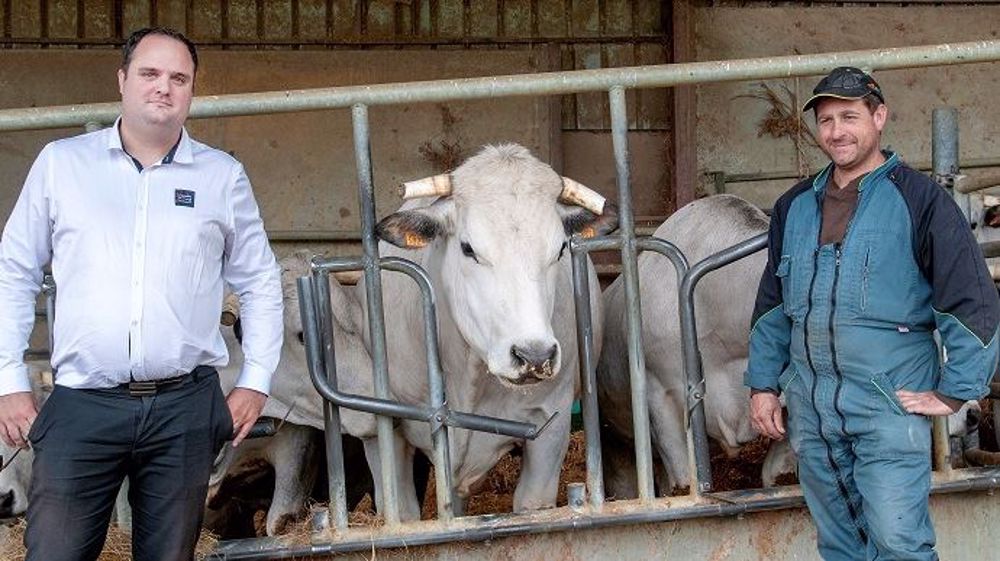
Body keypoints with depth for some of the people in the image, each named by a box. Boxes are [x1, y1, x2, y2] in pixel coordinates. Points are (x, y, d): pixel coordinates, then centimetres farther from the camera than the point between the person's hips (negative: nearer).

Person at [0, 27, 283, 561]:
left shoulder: (223, 176, 8)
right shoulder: (60, 162, 7)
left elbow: (260, 282, 16)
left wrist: (255, 382, 8)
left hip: (185, 407, 1)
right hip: (81, 405, -1)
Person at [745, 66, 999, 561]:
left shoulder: (917, 199, -5)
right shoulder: (795, 207, 13)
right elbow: (771, 306, 21)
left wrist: (954, 391, -8)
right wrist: (763, 384, 15)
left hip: (890, 404, -5)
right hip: (810, 407, 6)